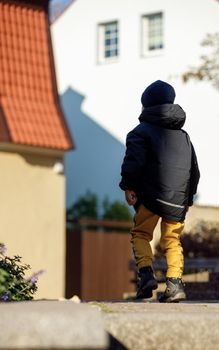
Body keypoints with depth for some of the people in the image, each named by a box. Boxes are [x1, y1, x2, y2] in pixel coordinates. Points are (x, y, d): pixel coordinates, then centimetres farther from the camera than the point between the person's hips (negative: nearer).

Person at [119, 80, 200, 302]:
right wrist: (188, 197, 27)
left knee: (140, 234, 8)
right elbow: (195, 170, 21)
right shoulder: (184, 136, 21)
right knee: (172, 240, 11)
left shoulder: (142, 131, 3)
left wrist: (128, 187, -7)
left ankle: (146, 273, -13)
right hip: (179, 200, 5)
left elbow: (134, 161, -12)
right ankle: (175, 283, -5)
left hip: (152, 196, -4)